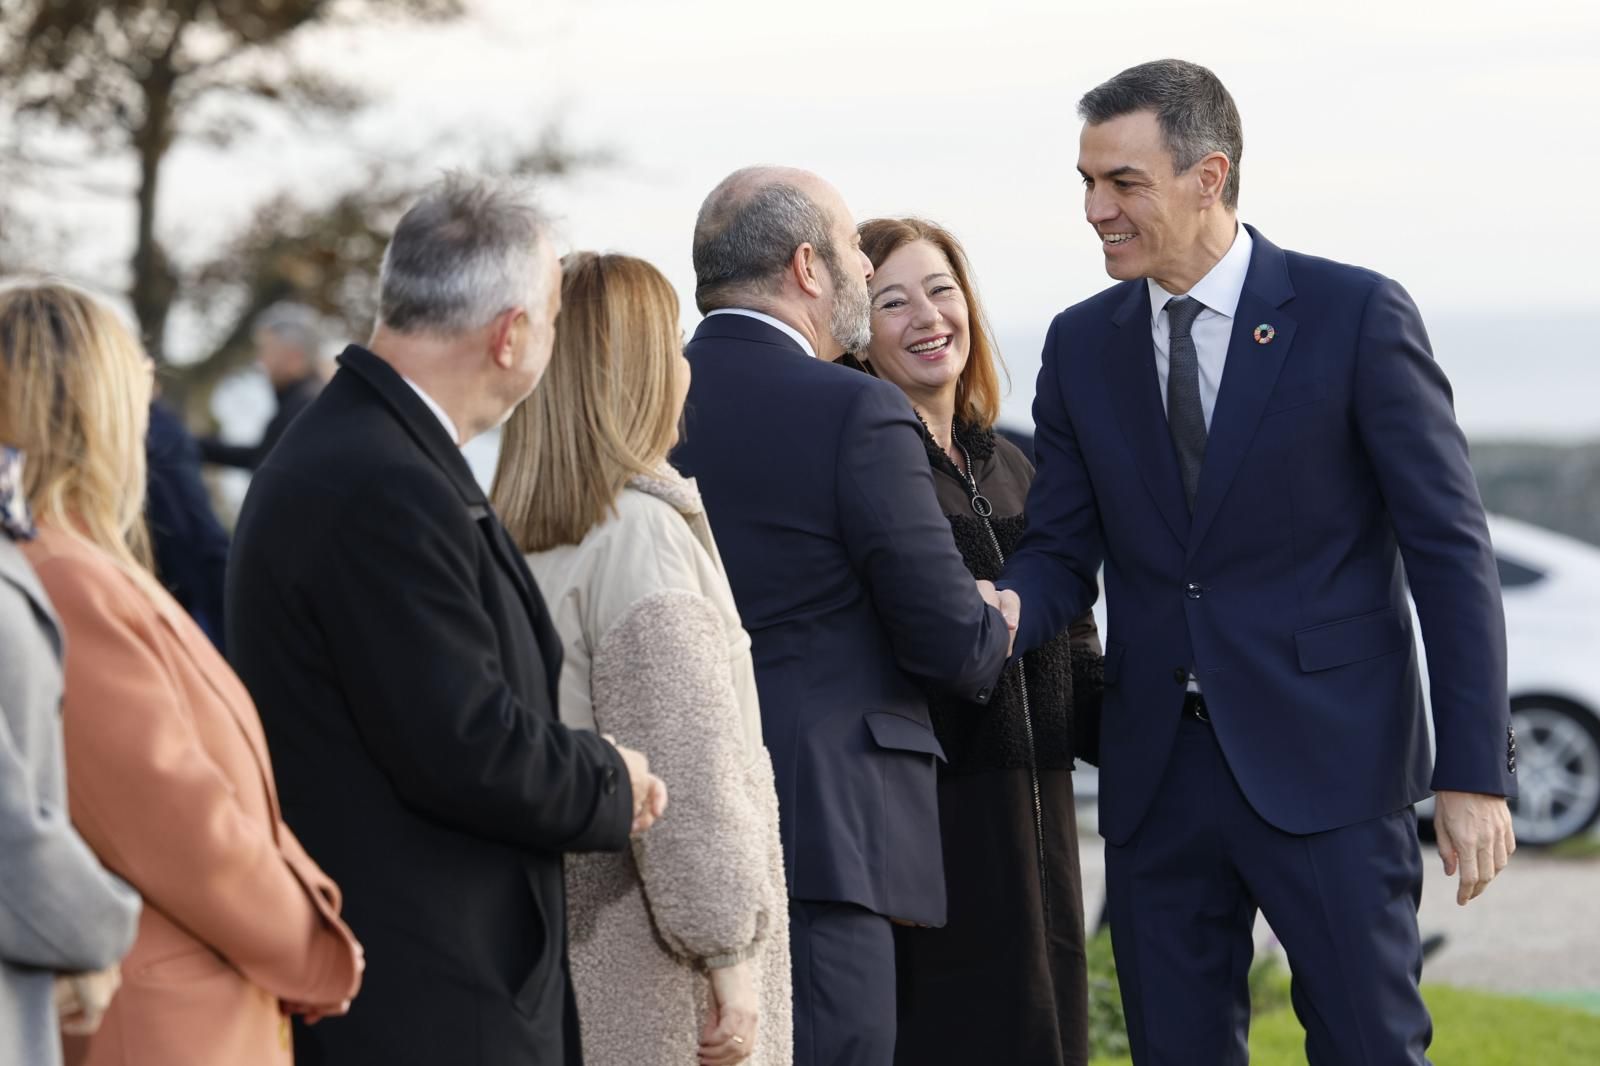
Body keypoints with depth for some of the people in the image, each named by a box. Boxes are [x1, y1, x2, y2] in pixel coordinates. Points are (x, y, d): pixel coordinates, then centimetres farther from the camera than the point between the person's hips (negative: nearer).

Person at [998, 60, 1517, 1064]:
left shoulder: (1358, 314, -6)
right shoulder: (1083, 344, 8)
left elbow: (1451, 551, -6)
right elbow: (1062, 550, 9)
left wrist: (1477, 771, -11)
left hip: (1323, 762, -4)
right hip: (1157, 778, 4)